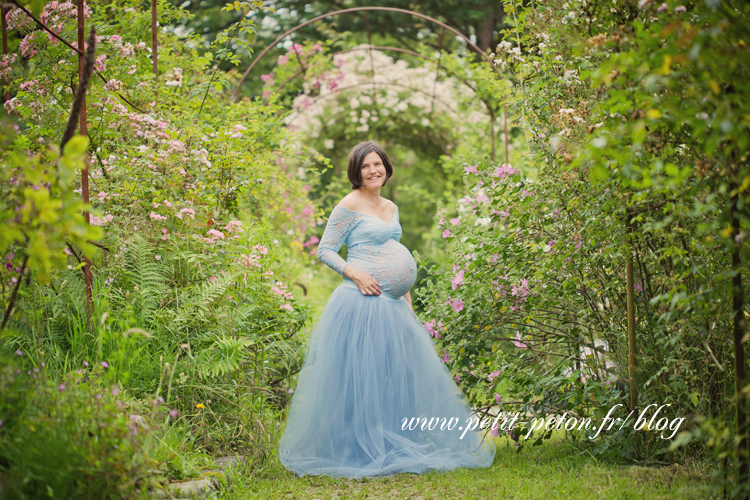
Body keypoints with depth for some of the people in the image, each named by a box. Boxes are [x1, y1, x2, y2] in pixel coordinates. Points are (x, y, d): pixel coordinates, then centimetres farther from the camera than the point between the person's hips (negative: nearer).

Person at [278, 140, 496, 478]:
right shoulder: (349, 206, -5)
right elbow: (324, 250, -6)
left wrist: (406, 298, 18)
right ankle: (360, 449, 1)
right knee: (360, 374, -6)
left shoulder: (391, 208, 17)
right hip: (362, 300, -8)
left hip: (392, 304, 8)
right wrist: (354, 273, -19)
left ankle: (395, 446, 19)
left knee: (398, 371, 10)